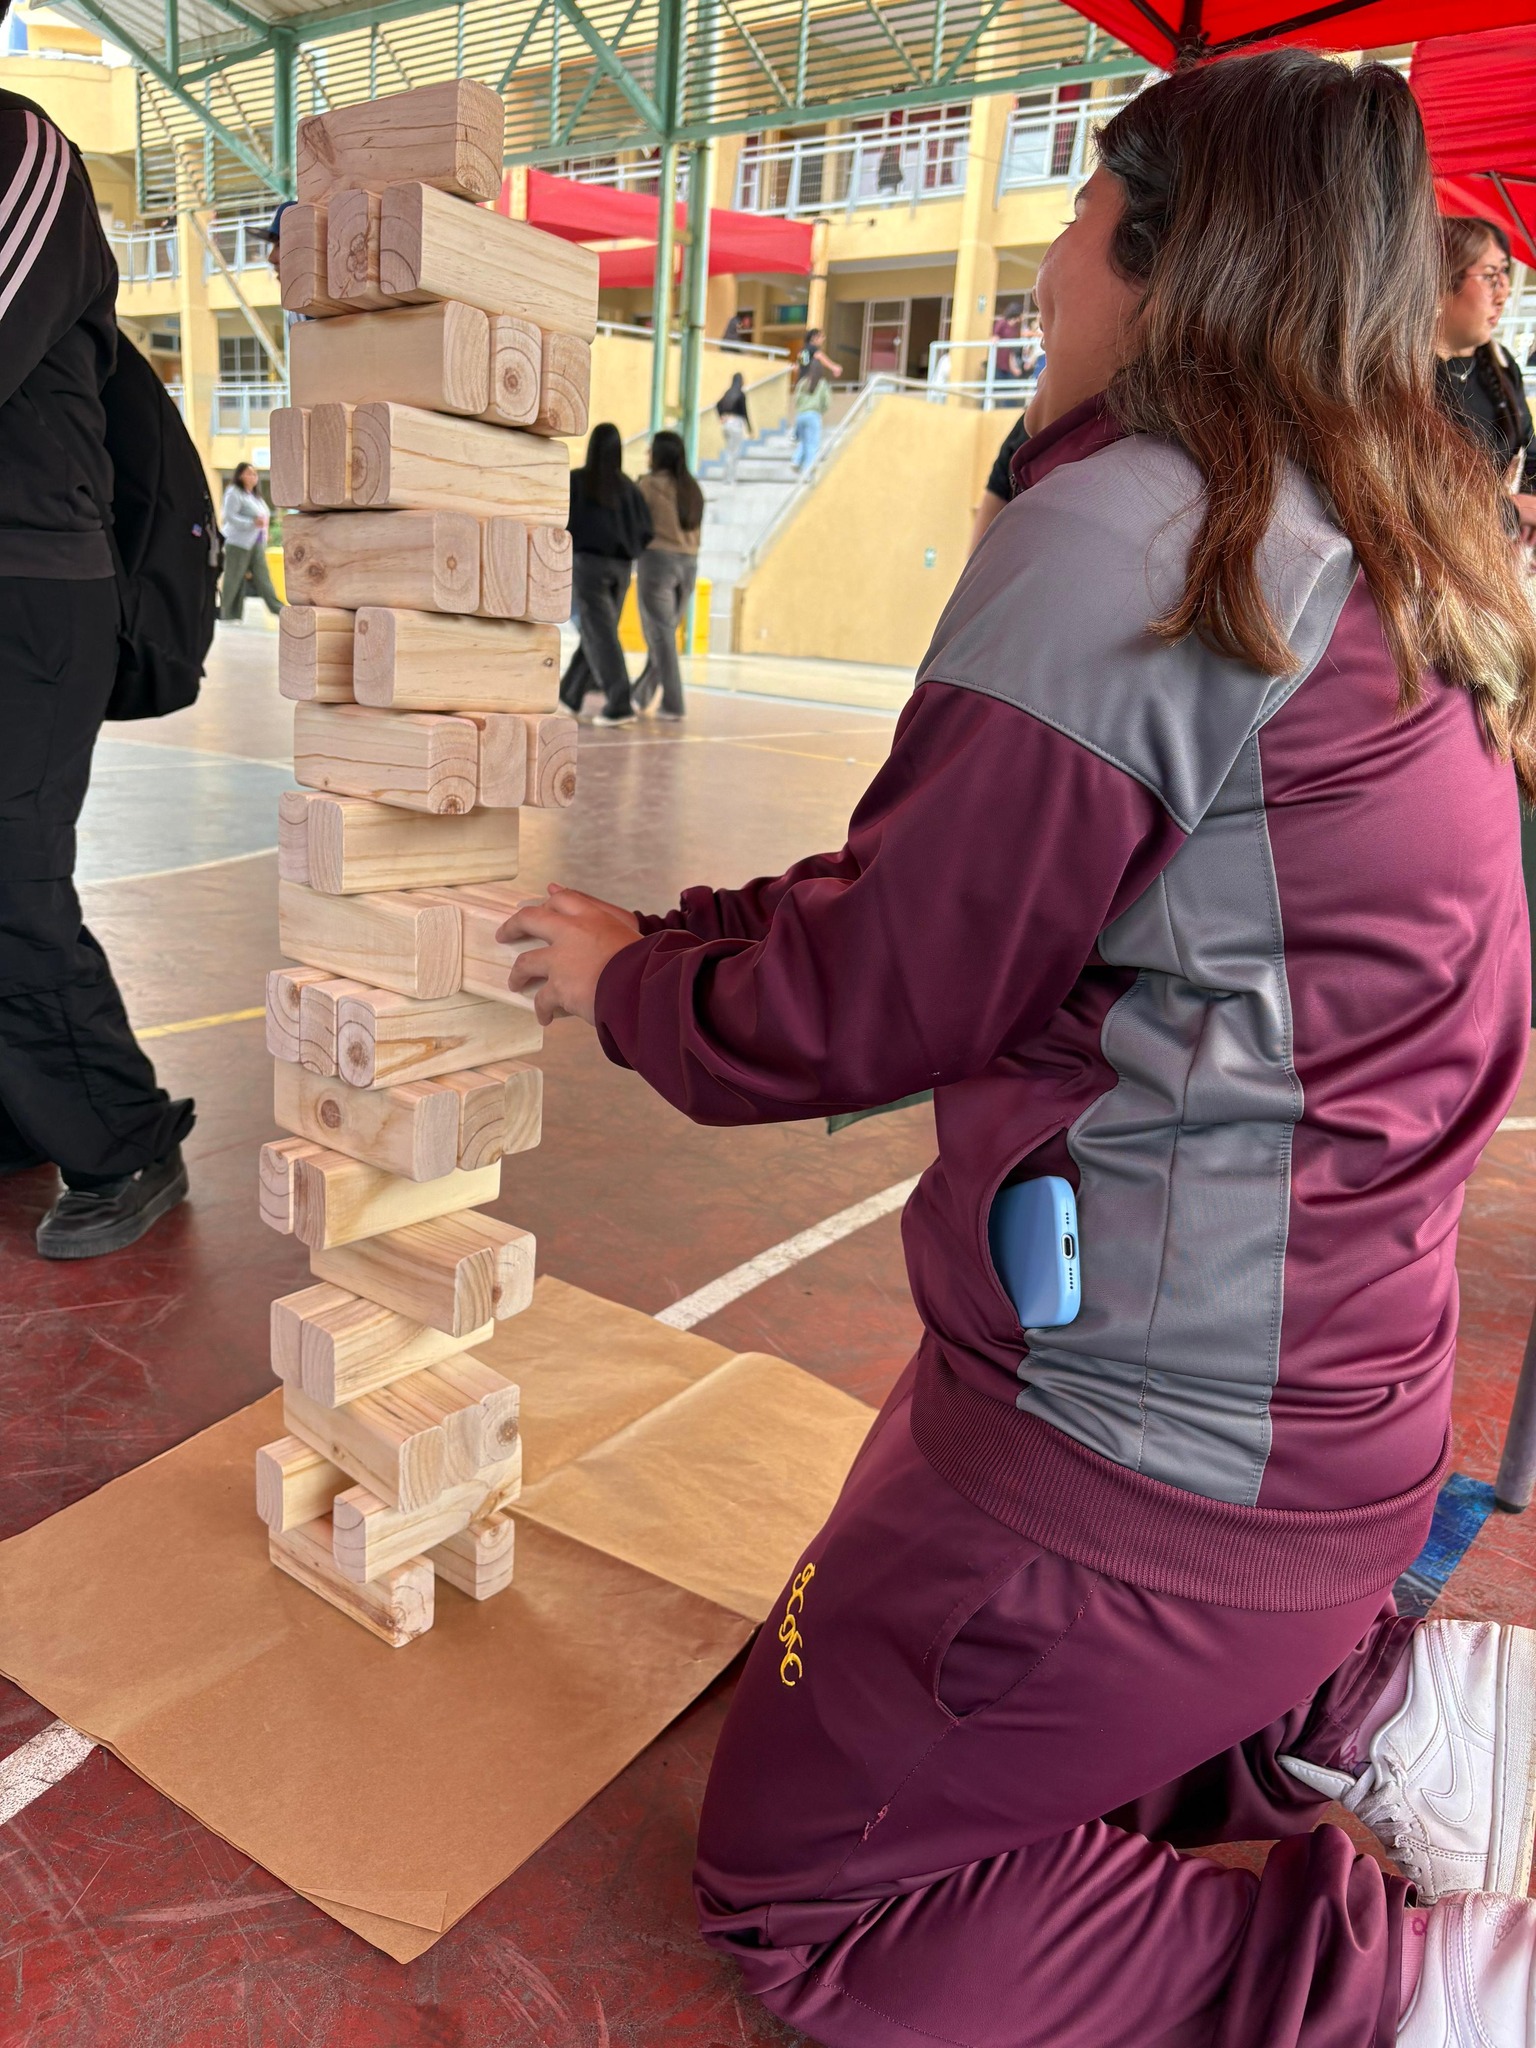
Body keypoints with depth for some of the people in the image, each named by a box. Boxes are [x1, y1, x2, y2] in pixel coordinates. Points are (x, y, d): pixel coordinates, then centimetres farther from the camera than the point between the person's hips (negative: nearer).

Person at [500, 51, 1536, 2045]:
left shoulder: (1123, 529, -19)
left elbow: (873, 994, -16)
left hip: (1145, 1420, -9)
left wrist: (628, 979, 4)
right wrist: (681, 932, 11)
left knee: (796, 1886, 10)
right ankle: (1375, 1704, 14)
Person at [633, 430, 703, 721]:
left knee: (660, 635, -2)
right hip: (689, 563, 6)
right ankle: (642, 693, 24)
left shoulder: (650, 484, -6)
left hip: (658, 559, -6)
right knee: (664, 633, 13)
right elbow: (696, 532, 14)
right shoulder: (692, 487, 12)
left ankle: (672, 704, -5)